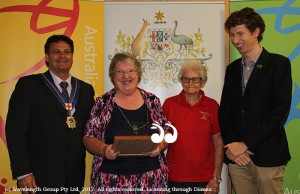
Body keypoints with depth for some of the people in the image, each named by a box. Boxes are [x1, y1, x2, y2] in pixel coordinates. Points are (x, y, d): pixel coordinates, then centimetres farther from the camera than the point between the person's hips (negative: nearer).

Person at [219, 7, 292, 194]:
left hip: (267, 155, -4)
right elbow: (225, 110, 11)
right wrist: (232, 145, -4)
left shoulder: (279, 64, -2)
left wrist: (246, 144, -12)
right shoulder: (233, 68, 14)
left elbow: (280, 110, -10)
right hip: (237, 156, 4)